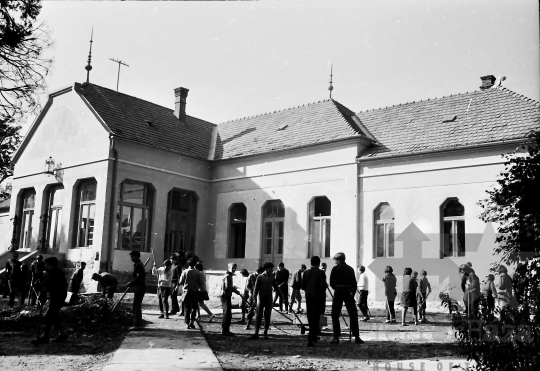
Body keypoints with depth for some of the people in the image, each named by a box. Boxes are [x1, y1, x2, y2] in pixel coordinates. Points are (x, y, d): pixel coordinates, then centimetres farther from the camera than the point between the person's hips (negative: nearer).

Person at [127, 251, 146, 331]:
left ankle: (137, 325, -8)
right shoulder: (138, 264, 17)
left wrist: (131, 283, -14)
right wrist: (132, 283, 15)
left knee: (136, 306, -9)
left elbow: (139, 277, -22)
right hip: (139, 287, 11)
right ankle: (138, 324, 20)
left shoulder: (138, 265, -15)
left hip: (139, 287, -11)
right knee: (137, 305, 14)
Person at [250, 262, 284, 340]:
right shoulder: (260, 277, -2)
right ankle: (256, 333, -2)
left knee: (267, 316, 4)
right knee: (259, 316, -3)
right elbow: (256, 288, -5)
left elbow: (276, 288, 12)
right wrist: (254, 297, -13)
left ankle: (266, 333, 12)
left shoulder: (272, 277, 8)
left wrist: (282, 296, 8)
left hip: (269, 299, 3)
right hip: (261, 298, -3)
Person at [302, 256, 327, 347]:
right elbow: (323, 286, -12)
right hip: (318, 297, -4)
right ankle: (310, 339, -12)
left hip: (308, 297, 4)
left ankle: (313, 337, 29)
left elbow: (303, 286, 2)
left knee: (311, 318, 16)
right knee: (315, 318, -4)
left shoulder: (305, 273, 3)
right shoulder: (321, 273, -8)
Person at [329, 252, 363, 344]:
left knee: (335, 315, 4)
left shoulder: (335, 268, 0)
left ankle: (336, 337, 0)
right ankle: (356, 337, 5)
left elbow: (331, 282, 0)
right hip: (348, 292, 3)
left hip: (338, 292, -3)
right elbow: (354, 283, 9)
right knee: (353, 315, 8)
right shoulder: (351, 269, 11)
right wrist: (353, 293, 14)